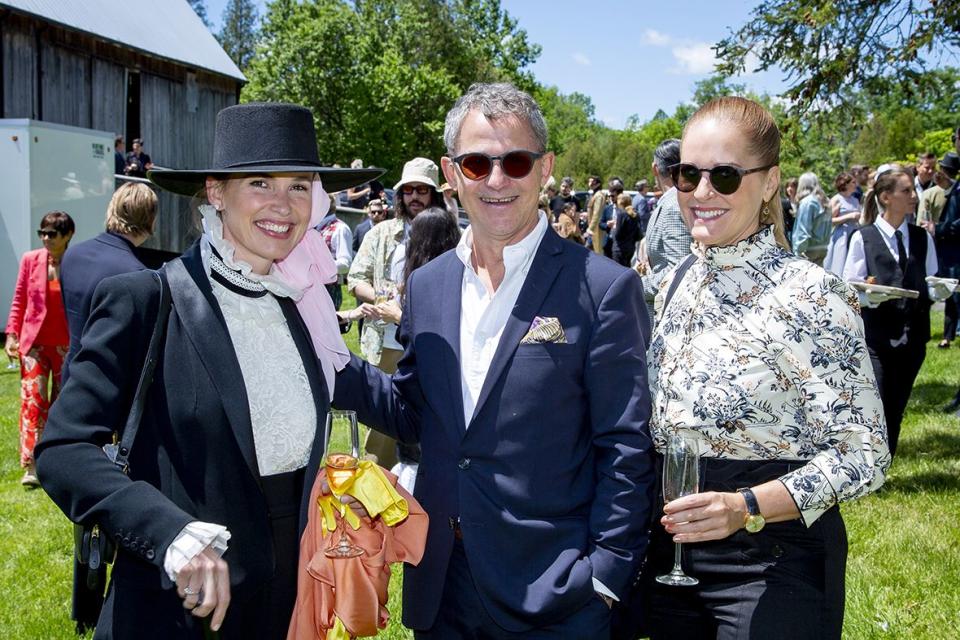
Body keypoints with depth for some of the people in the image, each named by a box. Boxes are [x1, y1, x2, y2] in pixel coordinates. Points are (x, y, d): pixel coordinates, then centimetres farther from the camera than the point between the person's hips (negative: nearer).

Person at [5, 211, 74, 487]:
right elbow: (19, 300, 7)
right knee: (32, 399, -10)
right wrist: (11, 334, 0)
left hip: (66, 344, -1)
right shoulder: (30, 260, 1)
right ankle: (32, 466, -12)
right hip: (33, 341, 1)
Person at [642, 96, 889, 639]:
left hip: (775, 558, -6)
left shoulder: (810, 294, -16)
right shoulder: (676, 284, 4)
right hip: (672, 550, 6)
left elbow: (864, 453, -16)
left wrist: (747, 507, -27)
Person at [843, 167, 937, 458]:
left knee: (895, 413, 8)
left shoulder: (923, 238, 12)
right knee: (877, 412, -13)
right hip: (875, 337, -4)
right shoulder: (863, 238, -1)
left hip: (911, 338, 4)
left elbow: (930, 286, 16)